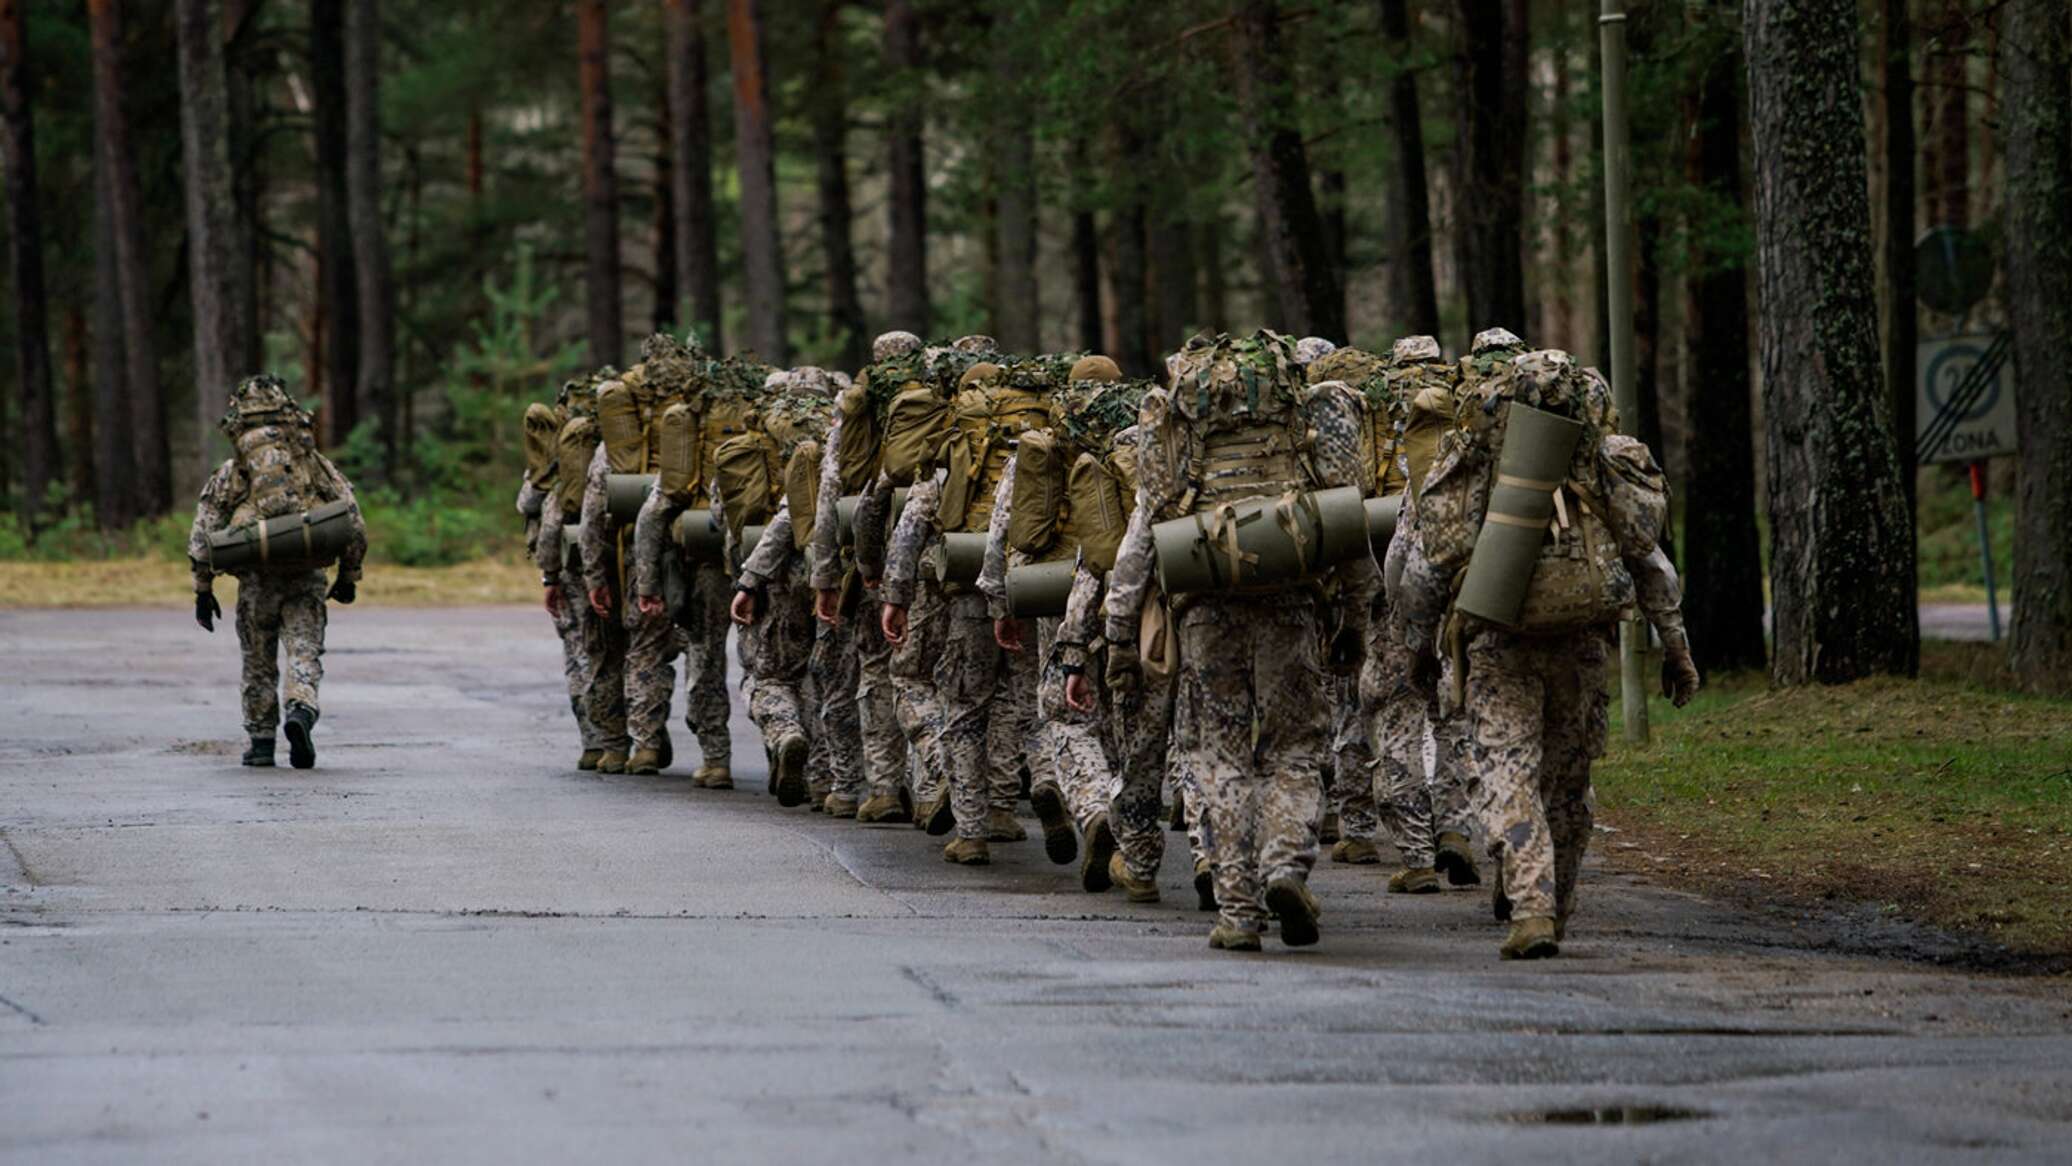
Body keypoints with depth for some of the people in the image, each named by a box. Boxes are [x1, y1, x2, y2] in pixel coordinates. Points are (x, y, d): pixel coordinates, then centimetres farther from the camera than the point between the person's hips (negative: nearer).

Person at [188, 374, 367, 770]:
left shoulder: (231, 471, 5)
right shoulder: (316, 464, 8)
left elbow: (202, 533, 2)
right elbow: (353, 522, 5)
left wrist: (203, 589, 8)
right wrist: (348, 576, 14)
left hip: (257, 579, 0)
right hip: (308, 579, 0)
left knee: (259, 664, 14)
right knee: (304, 654, -1)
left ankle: (261, 742, 18)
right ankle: (300, 713, -28)